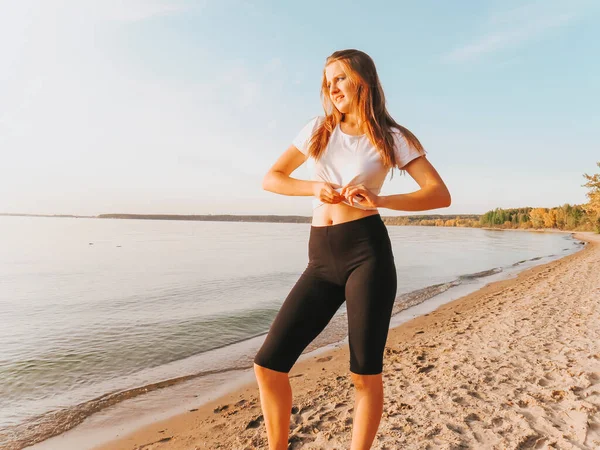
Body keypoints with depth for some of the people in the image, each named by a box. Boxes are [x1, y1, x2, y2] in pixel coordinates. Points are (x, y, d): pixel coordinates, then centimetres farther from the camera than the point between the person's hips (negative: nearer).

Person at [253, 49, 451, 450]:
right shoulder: (319, 129, 14)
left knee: (365, 374, 3)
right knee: (268, 364, 1)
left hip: (367, 250, -3)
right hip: (322, 260, 4)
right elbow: (271, 179, 13)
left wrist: (380, 200, -19)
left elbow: (441, 195, -3)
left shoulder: (393, 138, 6)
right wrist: (315, 187, -5)